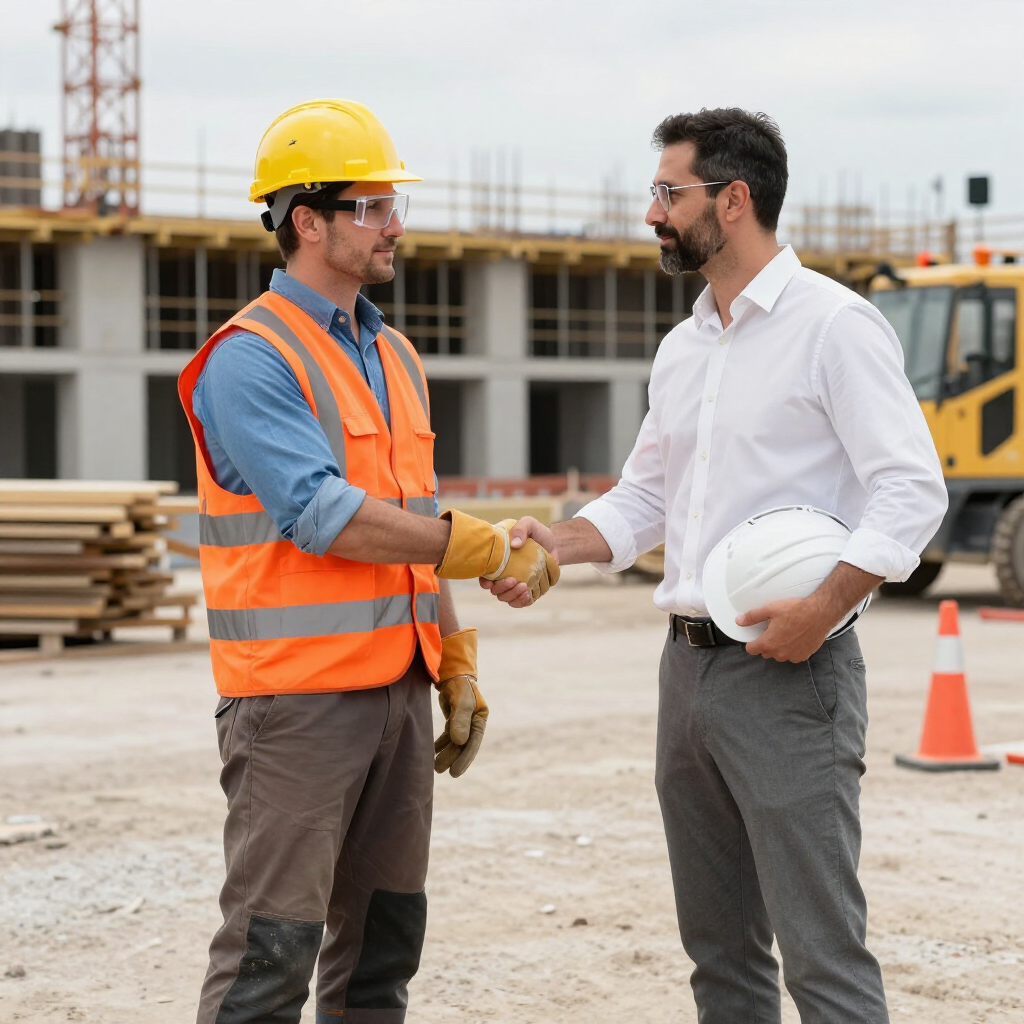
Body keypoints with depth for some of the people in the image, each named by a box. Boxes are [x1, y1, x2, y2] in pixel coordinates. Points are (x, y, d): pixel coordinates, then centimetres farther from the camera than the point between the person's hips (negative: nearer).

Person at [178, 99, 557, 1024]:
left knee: (385, 939, 12)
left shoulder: (395, 357, 16)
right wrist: (485, 549, -18)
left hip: (398, 688, 8)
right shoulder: (251, 358, -11)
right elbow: (326, 516, -21)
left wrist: (458, 667, 16)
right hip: (297, 696, -8)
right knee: (271, 949, -7)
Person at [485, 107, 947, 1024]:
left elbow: (911, 489, -15)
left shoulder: (833, 324, -9)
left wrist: (826, 607, -23)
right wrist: (555, 545, 4)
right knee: (720, 948, 14)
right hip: (689, 665, 8)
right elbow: (645, 497, 21)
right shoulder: (683, 348, 16)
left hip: (788, 673, -8)